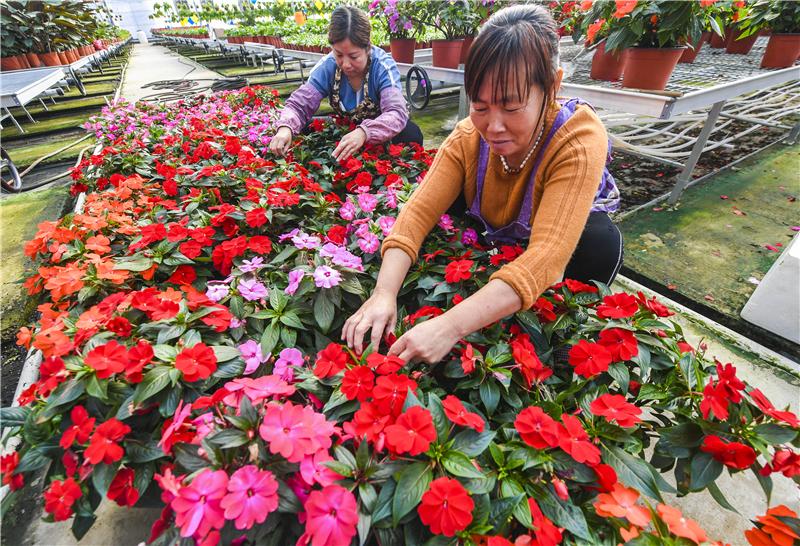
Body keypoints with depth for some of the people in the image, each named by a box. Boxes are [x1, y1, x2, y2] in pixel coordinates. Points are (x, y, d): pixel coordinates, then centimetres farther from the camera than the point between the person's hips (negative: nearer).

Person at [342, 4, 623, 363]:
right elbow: (419, 211, -30)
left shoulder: (580, 141, -34)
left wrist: (451, 325, -55)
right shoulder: (468, 137, -23)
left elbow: (547, 256, -45)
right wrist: (385, 293, -45)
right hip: (497, 239, 3)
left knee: (601, 244, -33)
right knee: (448, 203, -19)